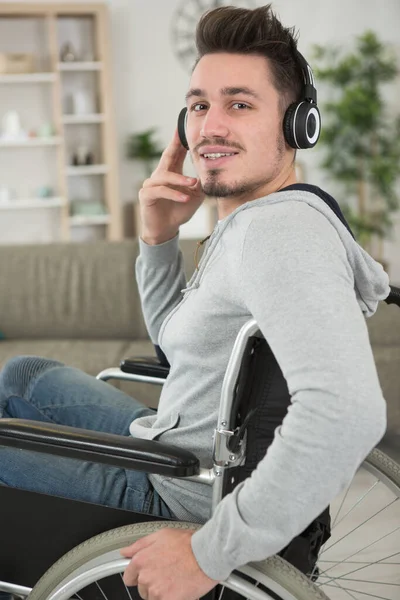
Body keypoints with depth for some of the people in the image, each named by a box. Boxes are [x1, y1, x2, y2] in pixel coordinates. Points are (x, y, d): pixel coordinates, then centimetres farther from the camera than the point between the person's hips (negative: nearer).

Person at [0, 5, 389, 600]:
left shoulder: (279, 229, -28)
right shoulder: (248, 220, 4)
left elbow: (349, 412, -42)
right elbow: (176, 338, 16)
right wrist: (159, 236, -2)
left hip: (176, 501, -10)